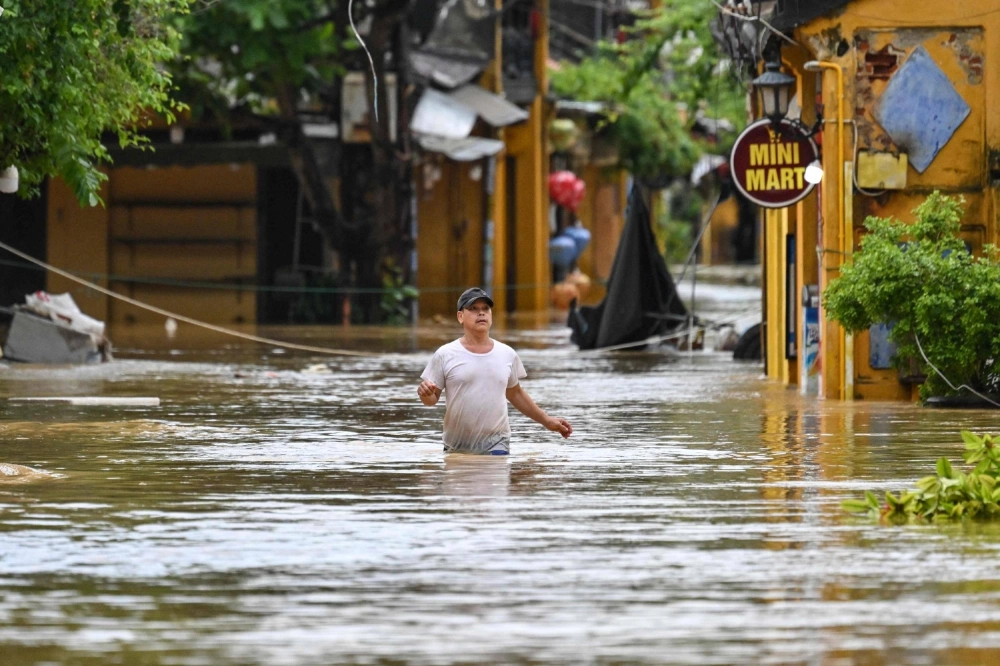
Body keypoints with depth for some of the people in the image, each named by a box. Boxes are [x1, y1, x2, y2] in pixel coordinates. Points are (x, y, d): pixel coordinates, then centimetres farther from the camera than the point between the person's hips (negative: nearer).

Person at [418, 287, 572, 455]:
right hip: (457, 448, 0)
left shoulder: (507, 355, 6)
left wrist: (546, 420, 19)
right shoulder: (445, 355, -2)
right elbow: (432, 398, 2)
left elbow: (515, 393, 20)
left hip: (496, 445, 0)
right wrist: (425, 394, -22)